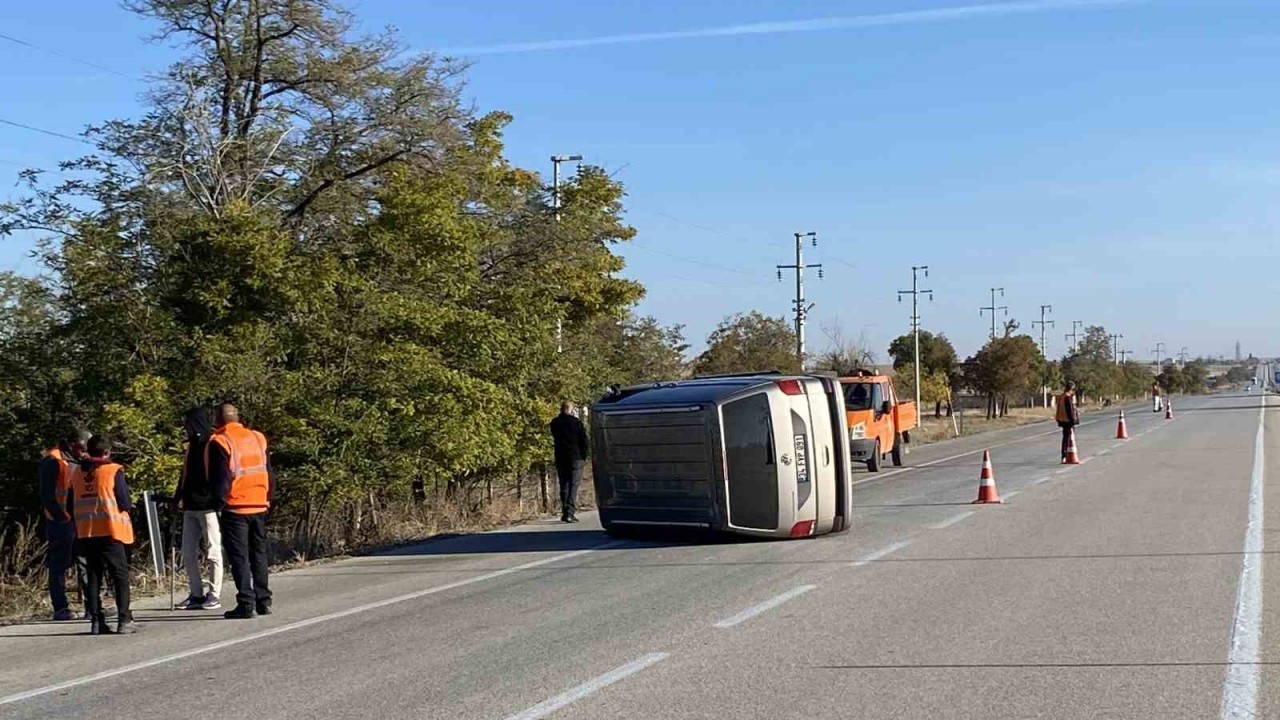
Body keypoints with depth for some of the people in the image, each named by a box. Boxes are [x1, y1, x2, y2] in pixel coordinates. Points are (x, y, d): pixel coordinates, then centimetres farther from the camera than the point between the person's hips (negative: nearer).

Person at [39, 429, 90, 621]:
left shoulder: (78, 461, 17)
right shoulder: (53, 461, -8)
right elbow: (47, 494, -13)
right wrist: (61, 517, -16)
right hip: (61, 522, -8)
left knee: (86, 563, 7)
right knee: (59, 566, -2)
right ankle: (60, 609, 1)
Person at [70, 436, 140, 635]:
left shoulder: (76, 472, 7)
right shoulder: (114, 471, -8)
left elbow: (71, 506, 11)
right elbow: (125, 503, -10)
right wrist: (129, 506, 12)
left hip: (85, 533, 5)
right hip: (110, 531, -4)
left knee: (93, 575, 9)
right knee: (120, 574, 2)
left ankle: (96, 621, 7)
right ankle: (124, 620, -3)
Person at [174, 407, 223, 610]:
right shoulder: (192, 445, 15)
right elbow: (185, 474, 19)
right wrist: (180, 497, 10)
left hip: (208, 507, -8)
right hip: (191, 507, 8)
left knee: (212, 552, 0)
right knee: (188, 552, 8)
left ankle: (214, 595, 5)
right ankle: (196, 594, 16)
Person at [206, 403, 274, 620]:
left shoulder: (219, 443, -9)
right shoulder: (257, 439, 10)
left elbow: (220, 478, -13)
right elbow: (269, 473, 13)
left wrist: (219, 503, -3)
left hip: (235, 508, -6)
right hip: (259, 507, 6)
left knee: (239, 557, -1)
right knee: (259, 554, 15)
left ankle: (246, 604, -4)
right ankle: (263, 601, 19)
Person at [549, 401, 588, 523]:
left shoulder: (554, 423, 5)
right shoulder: (576, 422, -6)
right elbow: (583, 440, -4)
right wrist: (584, 456, 4)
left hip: (560, 458, 3)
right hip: (576, 458, -3)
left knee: (564, 486, 11)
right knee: (574, 485, -3)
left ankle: (565, 512, 9)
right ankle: (570, 512, -14)